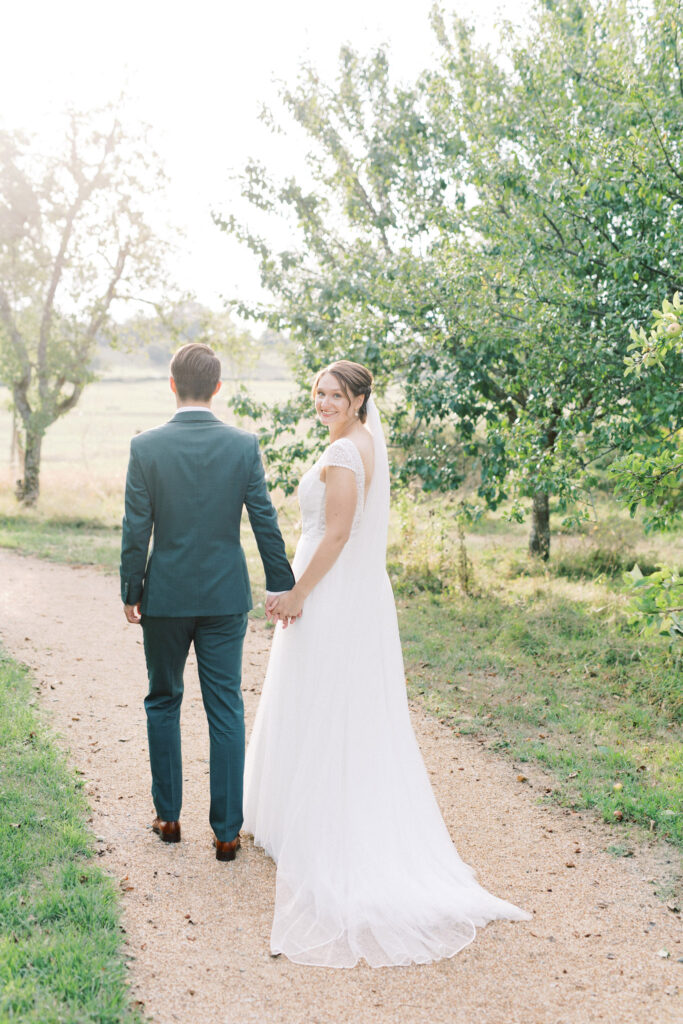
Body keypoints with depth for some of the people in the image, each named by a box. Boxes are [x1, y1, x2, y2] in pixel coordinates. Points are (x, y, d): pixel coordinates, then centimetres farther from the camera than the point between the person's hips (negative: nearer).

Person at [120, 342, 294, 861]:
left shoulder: (146, 446, -9)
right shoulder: (244, 444, -6)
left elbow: (136, 529, -7)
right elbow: (266, 522, -3)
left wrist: (131, 592, 4)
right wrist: (283, 588, 6)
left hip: (166, 596, -1)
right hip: (226, 595, 1)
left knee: (163, 702, 17)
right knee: (227, 711, 6)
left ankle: (168, 815, 25)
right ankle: (227, 831, 9)